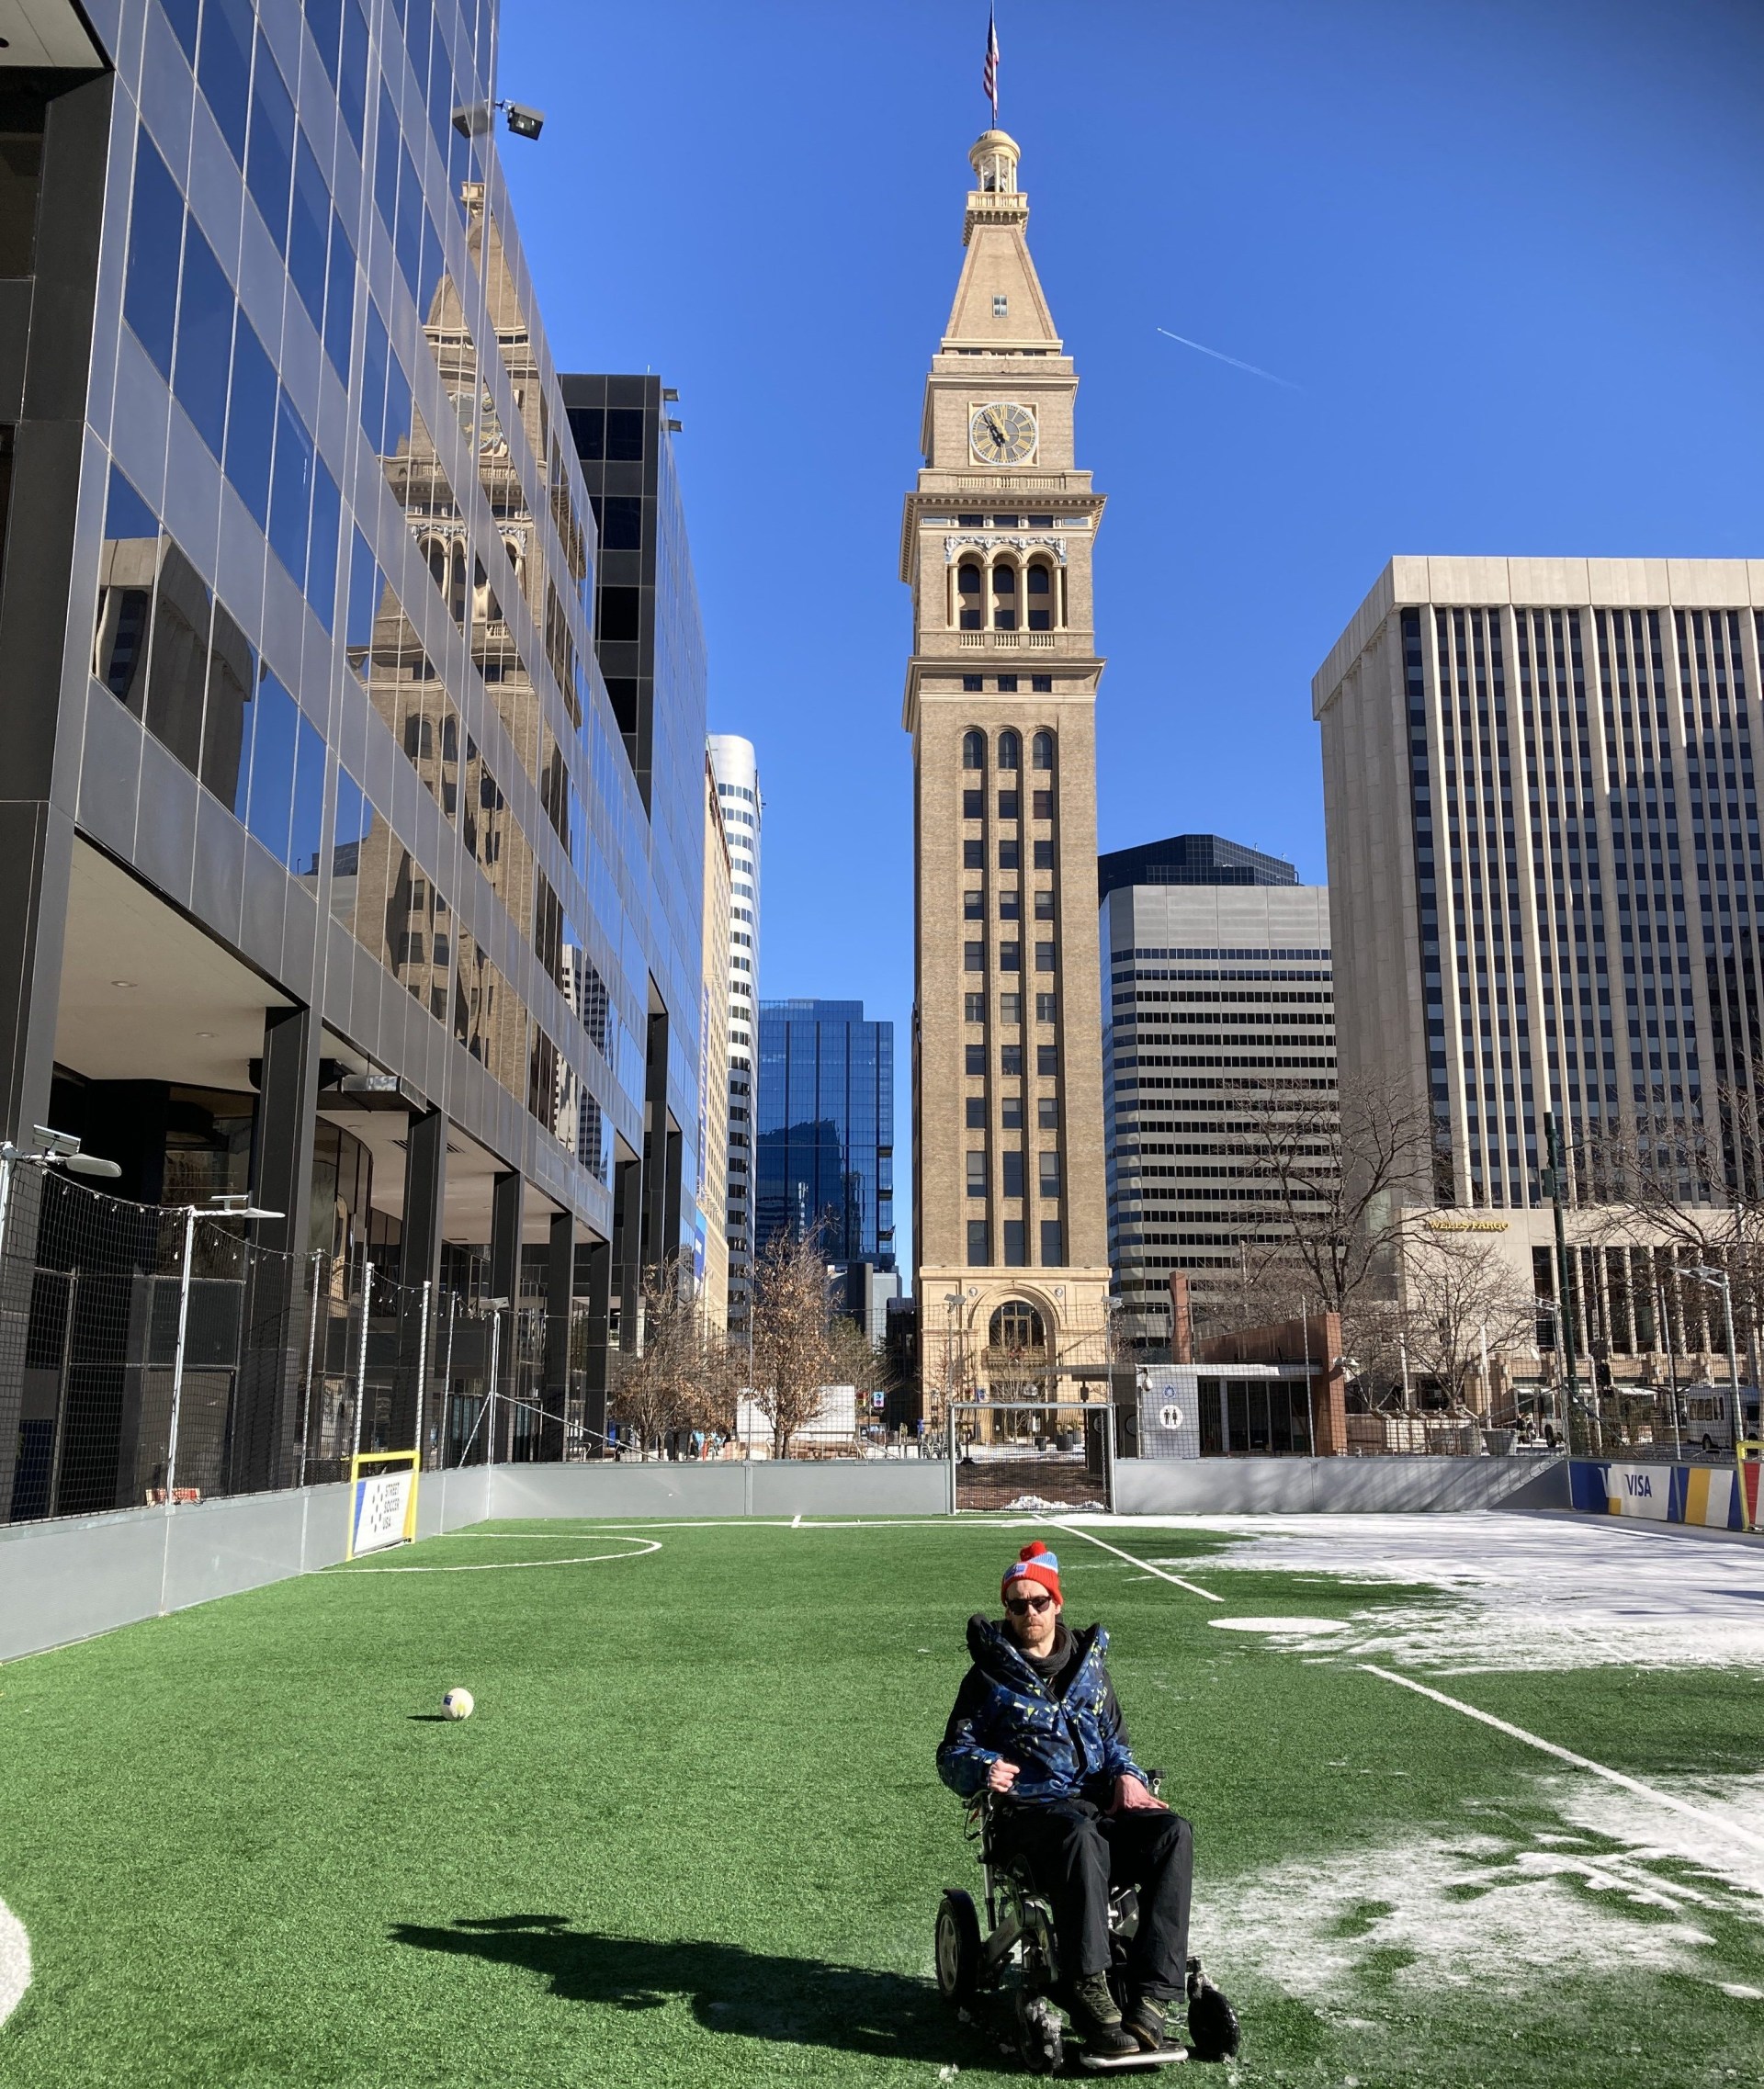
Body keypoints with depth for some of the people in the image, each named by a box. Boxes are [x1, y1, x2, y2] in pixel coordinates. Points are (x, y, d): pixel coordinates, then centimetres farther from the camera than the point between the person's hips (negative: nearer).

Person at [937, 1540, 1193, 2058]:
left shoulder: (1088, 1664, 21)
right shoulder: (990, 1675, 11)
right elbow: (952, 1755, 8)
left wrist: (1126, 1774, 2)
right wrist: (984, 1768, -16)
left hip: (1101, 1802, 4)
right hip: (1029, 1810, -4)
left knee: (1173, 1833, -28)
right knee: (1080, 1837, -39)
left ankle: (1151, 1998, -31)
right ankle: (1088, 1997, -36)